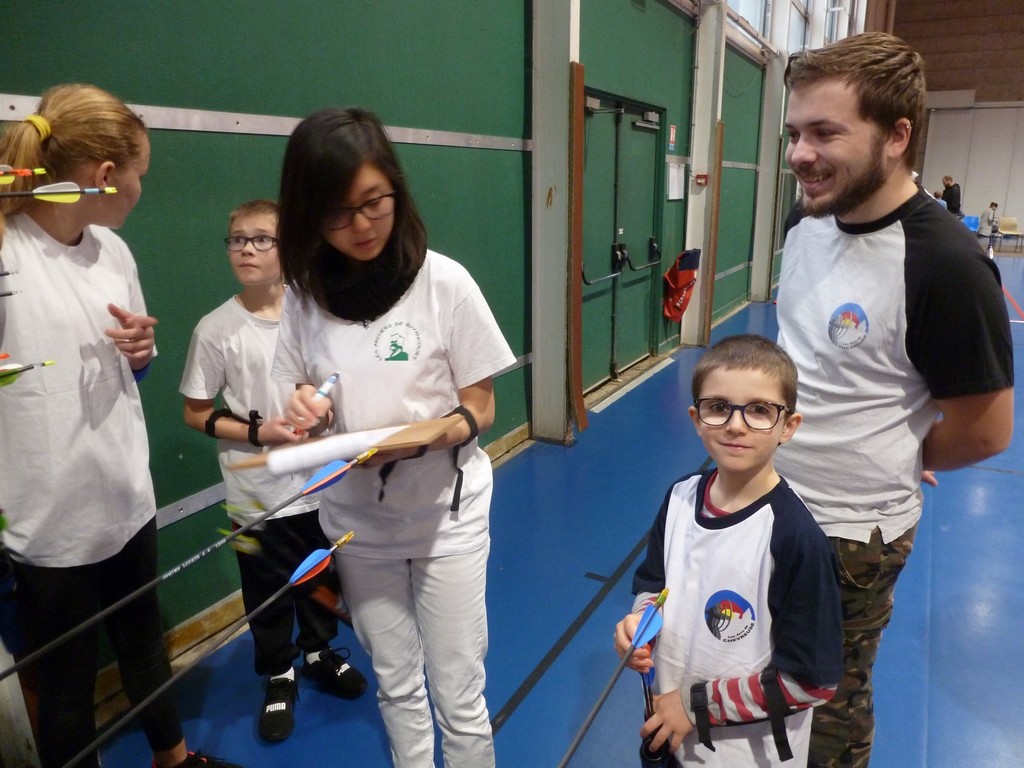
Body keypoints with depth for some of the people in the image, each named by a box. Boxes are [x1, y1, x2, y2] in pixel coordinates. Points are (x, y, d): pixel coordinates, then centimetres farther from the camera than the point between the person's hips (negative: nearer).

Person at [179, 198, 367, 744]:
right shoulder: (215, 329, -10)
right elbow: (197, 414, -4)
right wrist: (257, 432, -18)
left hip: (319, 482, 2)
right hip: (257, 493, -2)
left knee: (322, 579, 20)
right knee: (267, 591, 13)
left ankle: (319, 653, 47)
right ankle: (278, 676, 39)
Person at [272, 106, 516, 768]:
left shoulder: (443, 281, -14)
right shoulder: (307, 294, -2)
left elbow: (479, 410, -8)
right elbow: (303, 406, 8)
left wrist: (416, 439, -27)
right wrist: (302, 414, -15)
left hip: (445, 514, -3)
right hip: (355, 519, 4)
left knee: (458, 699, 6)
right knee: (396, 687, 20)